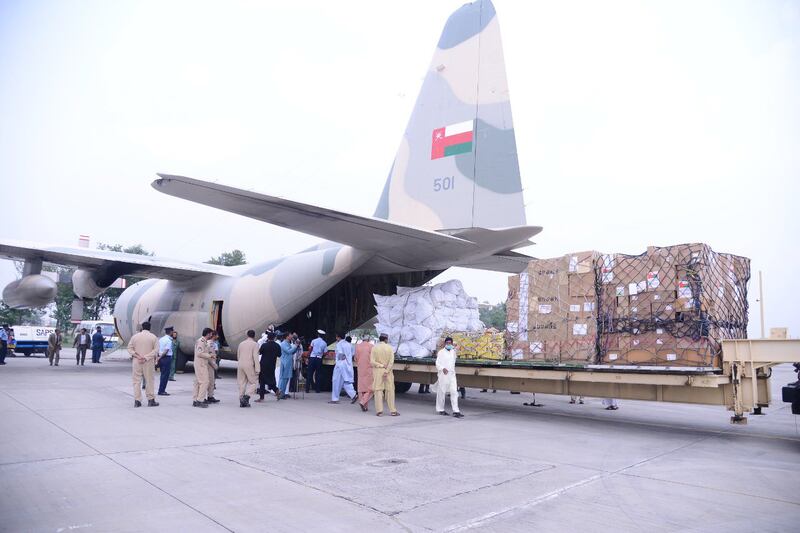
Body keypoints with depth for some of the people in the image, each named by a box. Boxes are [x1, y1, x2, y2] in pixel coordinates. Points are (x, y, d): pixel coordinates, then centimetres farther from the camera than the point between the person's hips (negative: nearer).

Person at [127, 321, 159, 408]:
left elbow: (129, 348, 0)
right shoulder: (153, 337, -1)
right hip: (148, 362, -1)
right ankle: (151, 400, 9)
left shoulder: (135, 336, 4)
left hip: (136, 362, 1)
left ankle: (137, 401, 5)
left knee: (136, 381, 7)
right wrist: (146, 358, -12)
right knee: (149, 381, 6)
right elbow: (156, 350, -8)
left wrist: (135, 355, -8)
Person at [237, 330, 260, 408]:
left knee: (242, 383, 10)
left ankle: (242, 401, 12)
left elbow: (238, 355, 16)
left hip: (240, 365, 6)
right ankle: (246, 397, -12)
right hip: (249, 365, -5)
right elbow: (255, 357, -11)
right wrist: (257, 369, -10)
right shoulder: (255, 344, -5)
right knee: (253, 382, 5)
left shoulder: (241, 343, 12)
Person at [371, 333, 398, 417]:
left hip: (377, 371, 0)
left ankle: (379, 411, -1)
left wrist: (382, 365, -11)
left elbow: (372, 362, -10)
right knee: (390, 391, 7)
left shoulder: (374, 348, -1)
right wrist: (386, 371, -14)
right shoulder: (390, 348, -1)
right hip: (388, 372, 0)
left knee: (378, 390, 3)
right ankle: (392, 411, 8)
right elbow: (391, 362, -11)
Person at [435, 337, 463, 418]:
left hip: (452, 375, 5)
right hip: (443, 375, -5)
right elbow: (437, 363, -11)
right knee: (441, 392, 2)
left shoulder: (453, 352, 15)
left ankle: (456, 411, -4)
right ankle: (440, 410, 16)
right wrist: (443, 369, -28)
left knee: (454, 392, -3)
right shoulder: (441, 352, -4)